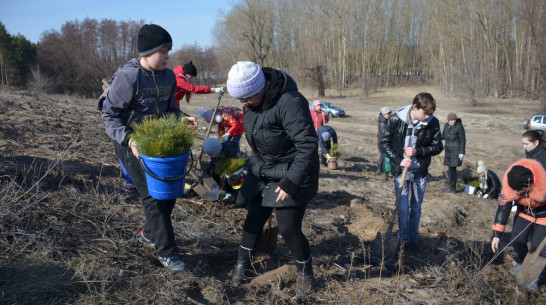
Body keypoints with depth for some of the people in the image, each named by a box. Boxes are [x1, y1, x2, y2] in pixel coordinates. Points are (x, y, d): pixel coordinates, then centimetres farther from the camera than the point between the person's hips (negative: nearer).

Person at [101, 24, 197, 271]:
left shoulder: (169, 76, 1)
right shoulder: (127, 76, -18)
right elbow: (109, 115, -13)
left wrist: (181, 118, -8)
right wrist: (128, 139, -29)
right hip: (132, 144, -7)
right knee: (152, 195, -6)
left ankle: (149, 233, 34)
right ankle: (166, 250, 9)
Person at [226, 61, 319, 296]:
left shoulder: (289, 102, -32)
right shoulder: (253, 97, -5)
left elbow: (308, 146, -31)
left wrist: (291, 183, -29)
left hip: (290, 173, -7)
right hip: (262, 171, 7)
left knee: (288, 228, -1)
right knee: (254, 218, 14)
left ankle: (306, 274, 24)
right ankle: (242, 263, 34)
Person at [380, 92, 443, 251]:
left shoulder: (433, 123, -11)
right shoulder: (395, 120, -14)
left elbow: (438, 146, -2)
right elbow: (384, 143, -6)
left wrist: (418, 151, -18)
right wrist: (398, 159, -16)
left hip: (420, 172, 2)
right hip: (401, 170, -2)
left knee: (416, 208, 13)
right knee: (403, 209, 2)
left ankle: (413, 242, 27)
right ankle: (404, 242, 19)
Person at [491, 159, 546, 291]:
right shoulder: (509, 186, -29)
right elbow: (503, 208, -21)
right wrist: (496, 235, -20)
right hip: (525, 212, 3)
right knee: (516, 240, -1)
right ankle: (521, 262, 32)